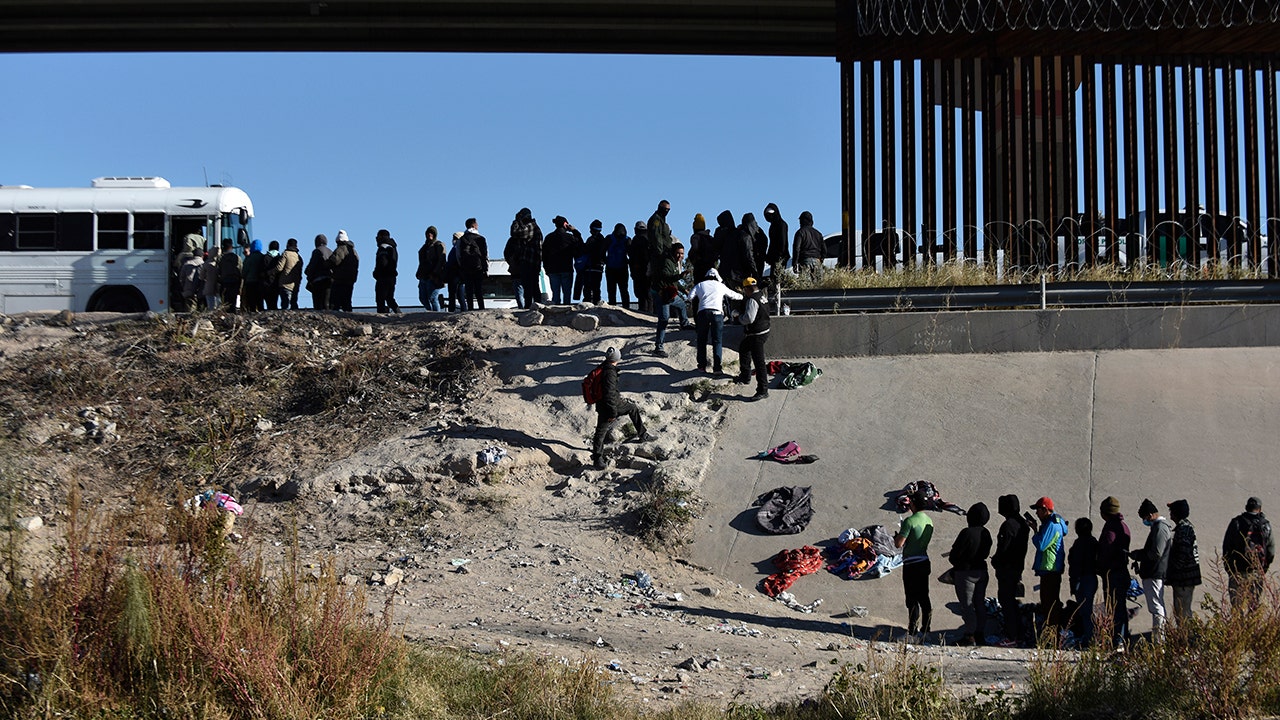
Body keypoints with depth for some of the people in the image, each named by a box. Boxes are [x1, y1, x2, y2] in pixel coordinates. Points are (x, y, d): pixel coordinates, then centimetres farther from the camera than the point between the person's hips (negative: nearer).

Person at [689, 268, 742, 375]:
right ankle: (716, 367, -5)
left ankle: (702, 366, 9)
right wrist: (742, 296, 55)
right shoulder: (720, 285, 18)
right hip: (717, 313, 0)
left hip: (702, 313, 0)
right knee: (717, 341, 3)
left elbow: (690, 298, 4)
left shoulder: (700, 285, 16)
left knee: (701, 341, 11)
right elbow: (732, 295, 33)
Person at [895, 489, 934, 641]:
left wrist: (896, 536, 4)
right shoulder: (929, 521, 8)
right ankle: (926, 627, 14)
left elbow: (899, 543, -19)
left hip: (911, 564, -7)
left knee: (912, 598, -2)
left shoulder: (910, 521, -16)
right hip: (924, 561, 7)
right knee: (924, 596, 12)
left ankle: (913, 629, -1)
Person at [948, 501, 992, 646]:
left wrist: (955, 563, 5)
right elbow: (986, 553, 12)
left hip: (966, 571, -8)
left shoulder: (967, 533, -20)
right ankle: (980, 635, 17)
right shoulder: (986, 533, 3)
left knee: (967, 605, -4)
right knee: (980, 604, 13)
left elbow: (955, 554, -15)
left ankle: (969, 635, -7)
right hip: (982, 571, 8)